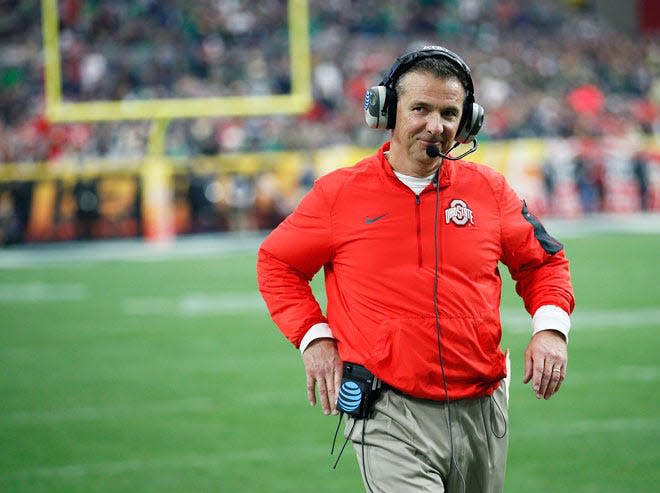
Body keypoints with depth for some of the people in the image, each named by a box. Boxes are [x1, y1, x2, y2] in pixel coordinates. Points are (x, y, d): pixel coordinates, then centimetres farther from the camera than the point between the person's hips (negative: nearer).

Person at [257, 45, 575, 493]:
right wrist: (314, 337, -2)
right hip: (390, 421, -4)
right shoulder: (339, 193, 0)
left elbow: (541, 262, 18)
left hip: (483, 415, 4)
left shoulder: (489, 189, 7)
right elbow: (276, 262, 11)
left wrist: (551, 327, 0)